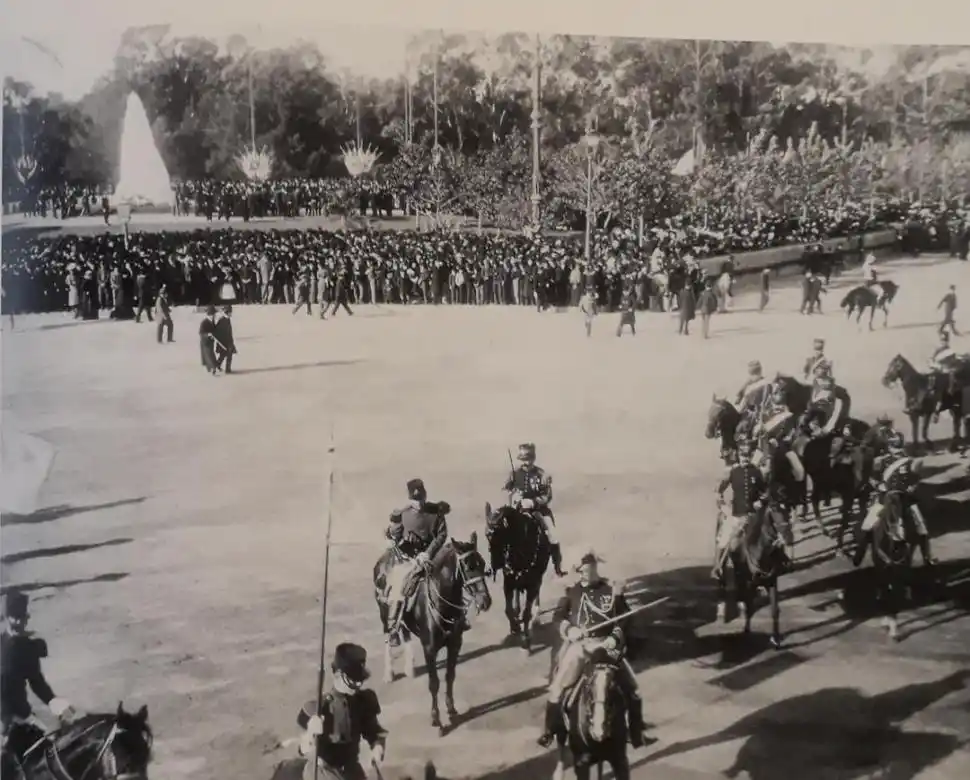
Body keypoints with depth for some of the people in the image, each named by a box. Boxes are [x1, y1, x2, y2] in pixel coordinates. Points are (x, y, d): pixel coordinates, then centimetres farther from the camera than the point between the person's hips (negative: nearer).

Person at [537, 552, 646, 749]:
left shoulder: (612, 589, 0)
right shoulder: (572, 590, 1)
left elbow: (625, 617, 4)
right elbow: (558, 615, 3)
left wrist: (616, 636, -12)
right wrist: (568, 629, -16)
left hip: (606, 644, 0)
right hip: (579, 644, 0)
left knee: (632, 689, 1)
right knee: (557, 687, -5)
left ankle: (636, 734, 18)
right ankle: (549, 731, 12)